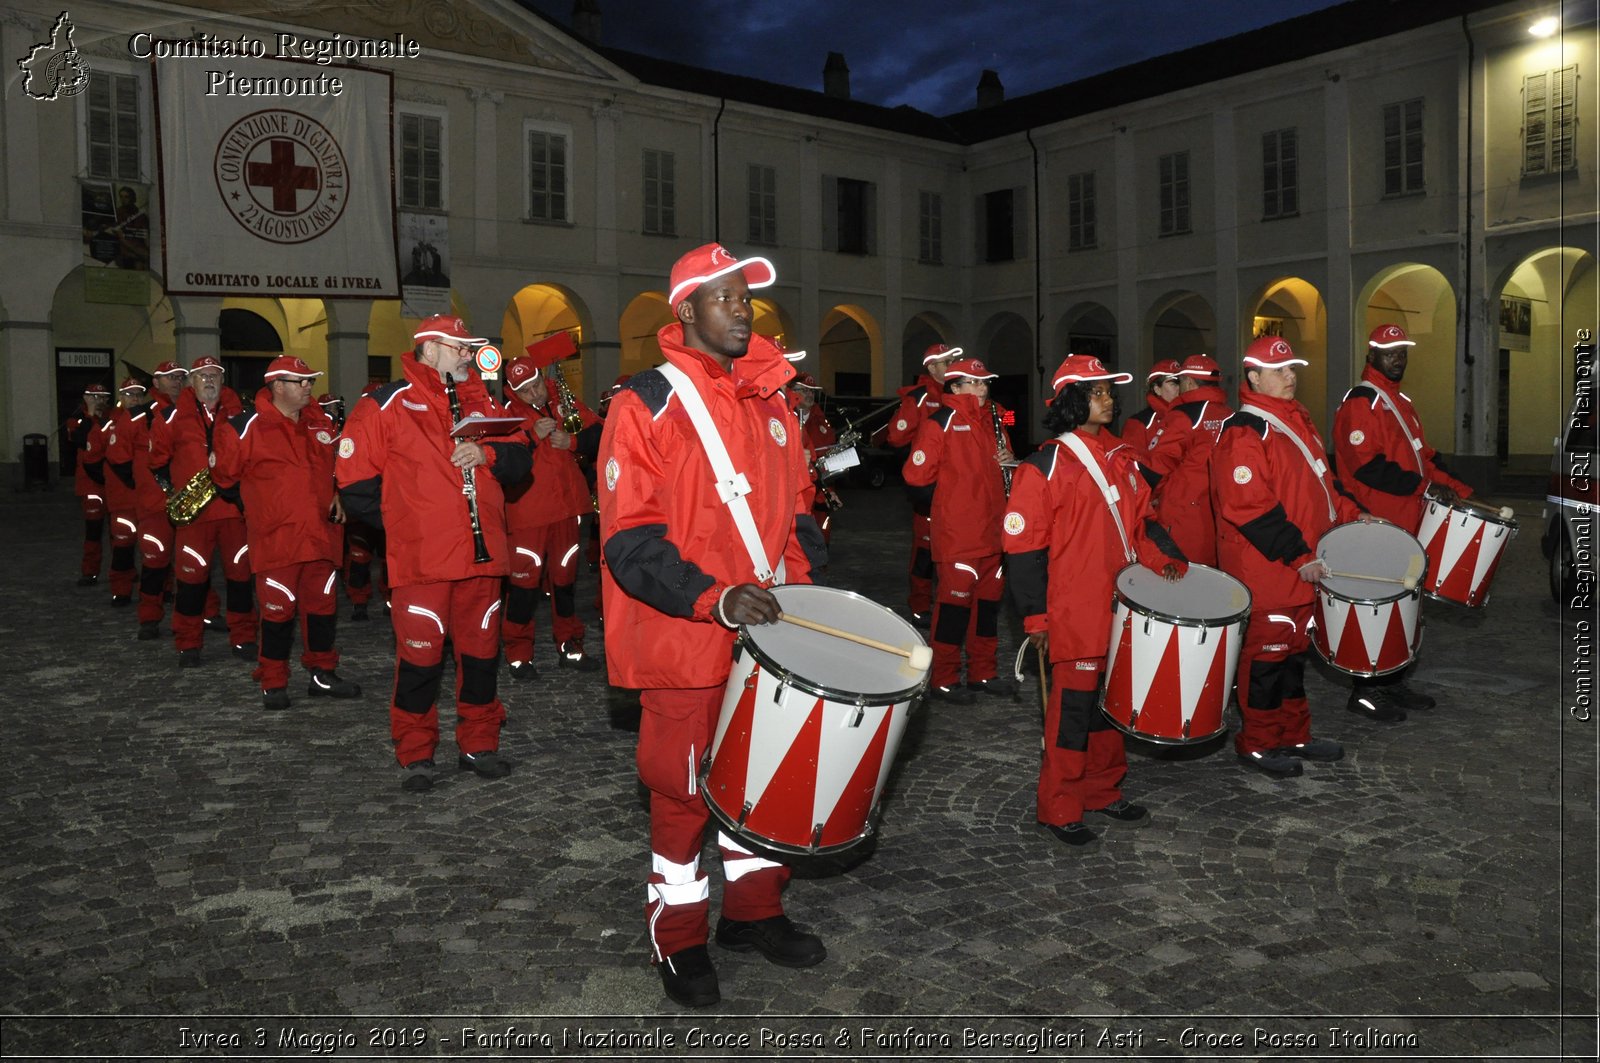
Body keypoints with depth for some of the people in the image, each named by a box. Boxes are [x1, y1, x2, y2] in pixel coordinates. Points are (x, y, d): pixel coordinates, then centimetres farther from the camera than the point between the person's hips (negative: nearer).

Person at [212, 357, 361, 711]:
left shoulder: (322, 423, 10)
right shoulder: (246, 428, -7)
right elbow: (226, 479, 2)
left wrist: (334, 496, 15)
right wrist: (260, 505, 4)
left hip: (321, 534, 5)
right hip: (275, 538, -5)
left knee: (322, 605, 11)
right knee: (278, 610, -2)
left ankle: (323, 675, 24)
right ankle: (273, 685, 11)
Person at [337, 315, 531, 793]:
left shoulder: (482, 402, 14)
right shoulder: (387, 404, -3)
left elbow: (520, 460, 11)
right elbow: (355, 482, -3)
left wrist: (487, 453, -9)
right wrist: (400, 520, 0)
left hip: (482, 552, 5)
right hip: (420, 557, -5)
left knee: (482, 651, 11)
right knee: (420, 656, 0)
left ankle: (479, 744, 25)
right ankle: (414, 754, 16)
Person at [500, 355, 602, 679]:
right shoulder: (508, 411, -6)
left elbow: (598, 433, 6)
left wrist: (572, 441, -10)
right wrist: (533, 434, -24)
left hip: (566, 505, 5)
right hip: (527, 509, -4)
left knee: (565, 575, 14)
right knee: (525, 578, -6)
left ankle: (569, 646, 27)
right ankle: (518, 655, 5)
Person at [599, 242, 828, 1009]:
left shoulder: (770, 401, 10)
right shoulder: (646, 405, -10)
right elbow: (629, 538, -15)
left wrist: (803, 582, 4)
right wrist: (715, 599, -26)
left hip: (767, 632, 6)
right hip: (685, 641, -6)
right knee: (684, 790, 6)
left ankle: (753, 910, 35)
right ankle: (677, 939, 25)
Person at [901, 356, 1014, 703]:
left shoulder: (992, 421, 15)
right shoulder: (940, 423, -9)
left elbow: (1002, 462, 26)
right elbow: (917, 476, -13)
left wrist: (1009, 462, 4)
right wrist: (948, 503, -2)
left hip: (991, 530, 7)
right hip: (956, 534, -7)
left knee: (988, 600, 12)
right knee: (955, 601, -3)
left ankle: (983, 673, 25)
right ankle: (943, 680, 7)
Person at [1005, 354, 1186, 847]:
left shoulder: (1120, 457, 11)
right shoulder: (1046, 466, -10)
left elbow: (1140, 519, 20)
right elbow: (1023, 545, -11)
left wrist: (1164, 558, 2)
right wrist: (1035, 617, -13)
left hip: (1121, 608, 7)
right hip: (1074, 615, -7)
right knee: (1073, 706, 0)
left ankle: (1103, 791, 32)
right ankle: (1059, 808, 13)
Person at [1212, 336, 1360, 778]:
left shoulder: (1296, 421, 14)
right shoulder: (1243, 434, -18)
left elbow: (1318, 481, 25)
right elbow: (1250, 510, -24)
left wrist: (1351, 515, 13)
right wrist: (1299, 557, -24)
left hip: (1305, 565, 10)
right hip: (1265, 570, -9)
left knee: (1295, 649, 18)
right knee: (1267, 651, 2)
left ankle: (1295, 735, 31)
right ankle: (1258, 743, 16)